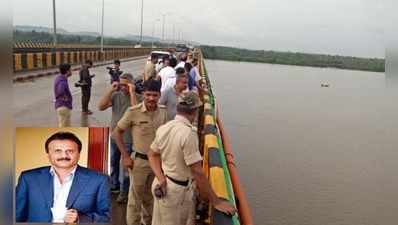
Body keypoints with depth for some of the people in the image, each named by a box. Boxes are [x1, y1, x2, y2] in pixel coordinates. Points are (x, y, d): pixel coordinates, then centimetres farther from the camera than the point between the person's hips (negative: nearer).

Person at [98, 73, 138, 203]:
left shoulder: (136, 97, -13)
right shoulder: (116, 95, -1)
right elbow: (101, 107, -9)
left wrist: (132, 93, -28)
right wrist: (111, 90, -14)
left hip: (128, 138, -5)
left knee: (125, 166, 7)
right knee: (113, 163, 22)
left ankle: (124, 192, 23)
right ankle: (114, 185, 43)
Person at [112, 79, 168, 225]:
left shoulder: (163, 111, -4)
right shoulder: (133, 112, -18)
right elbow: (116, 133, -8)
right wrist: (125, 156, -11)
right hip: (139, 161, -4)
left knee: (152, 196, 23)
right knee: (135, 198, 9)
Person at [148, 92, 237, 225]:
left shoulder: (163, 128, -3)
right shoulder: (189, 133, -26)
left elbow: (152, 155, 6)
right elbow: (197, 172, -26)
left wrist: (161, 178, -6)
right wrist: (216, 202, -19)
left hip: (163, 186, 7)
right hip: (179, 191, -7)